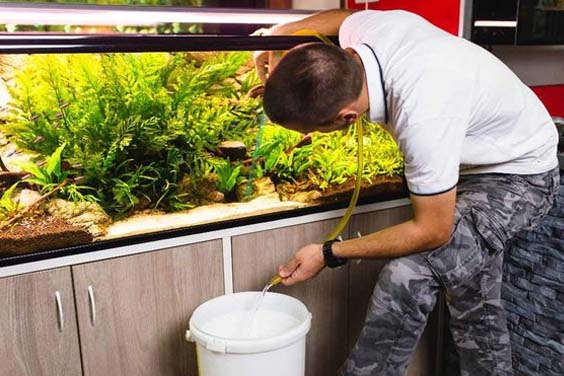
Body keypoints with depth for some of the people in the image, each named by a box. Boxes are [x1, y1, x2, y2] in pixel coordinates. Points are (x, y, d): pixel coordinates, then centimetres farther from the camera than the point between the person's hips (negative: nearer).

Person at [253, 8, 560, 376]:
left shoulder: (423, 118, -43)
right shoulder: (361, 28, -21)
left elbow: (433, 231, -30)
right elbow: (343, 15, 8)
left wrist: (328, 254, -25)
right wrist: (278, 34, -3)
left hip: (520, 176, -8)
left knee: (408, 277, -26)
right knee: (477, 304, 16)